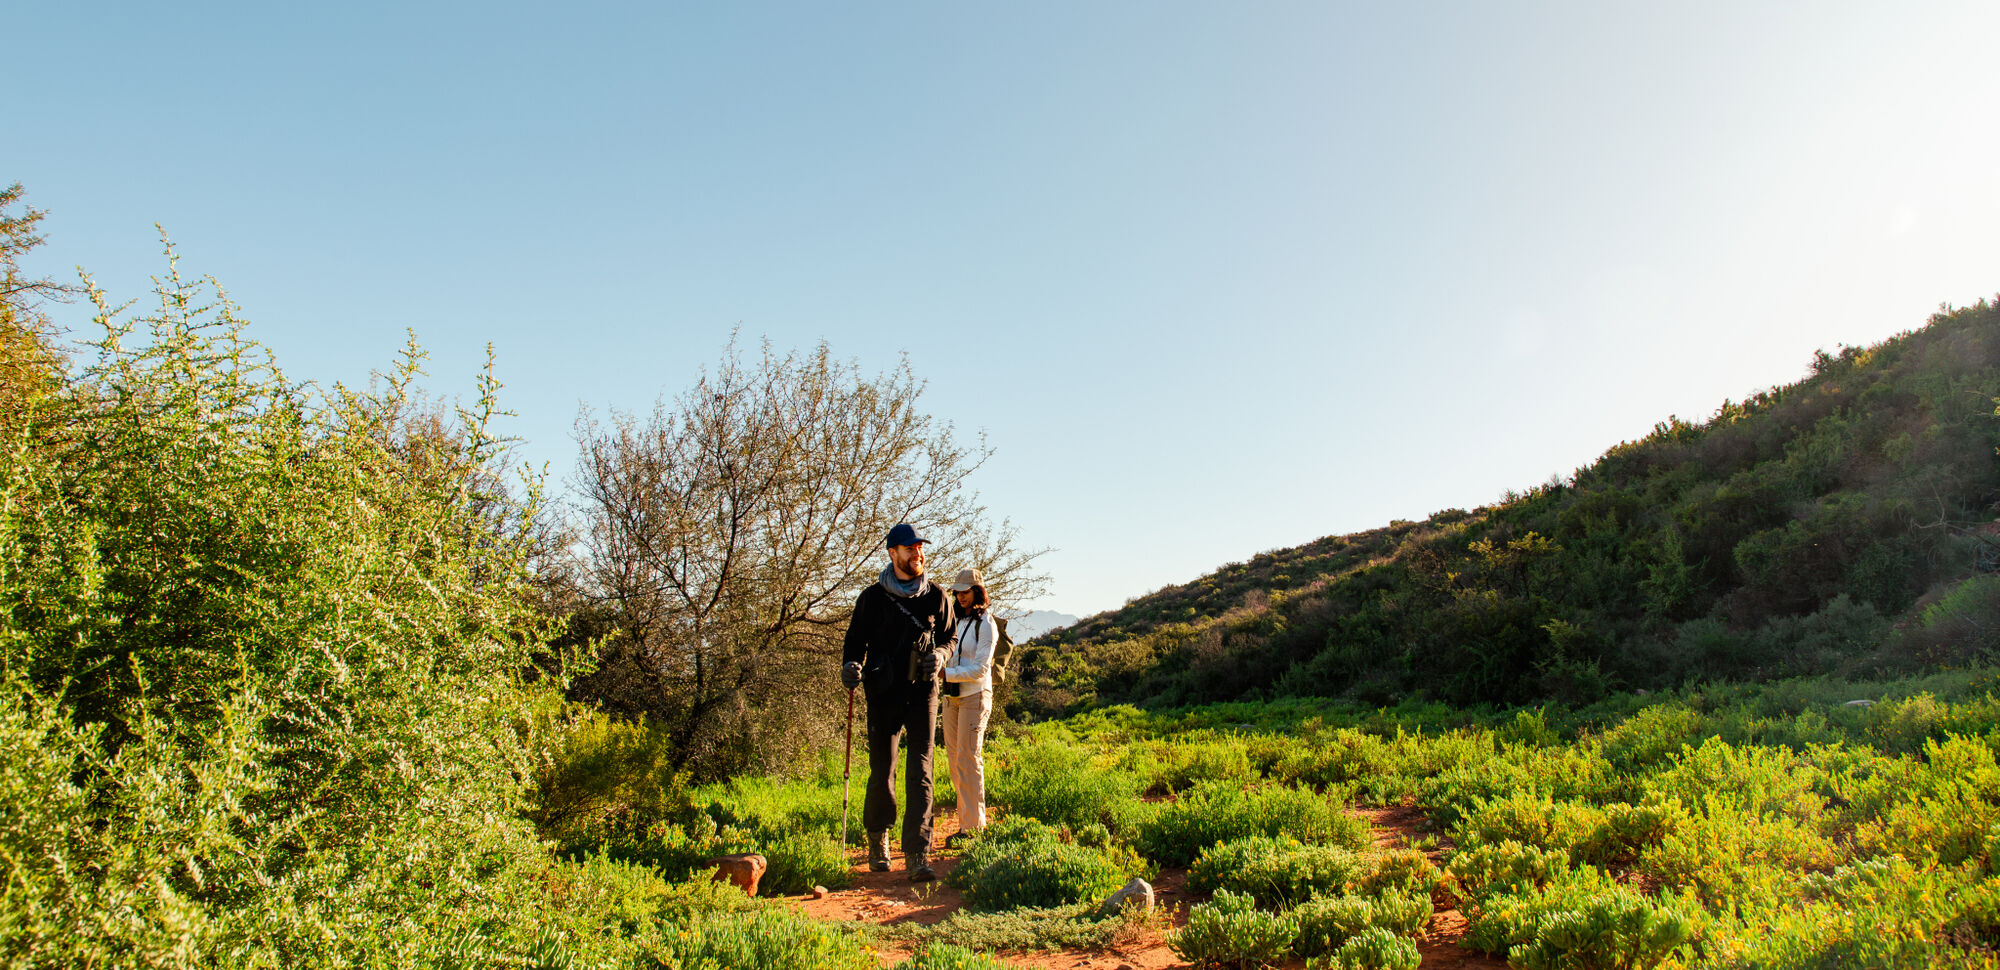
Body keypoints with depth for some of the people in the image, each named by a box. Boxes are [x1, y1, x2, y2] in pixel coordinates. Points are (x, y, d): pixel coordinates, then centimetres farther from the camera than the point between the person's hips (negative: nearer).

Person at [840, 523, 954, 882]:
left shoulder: (936, 596, 5)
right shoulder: (873, 597, 2)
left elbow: (947, 639, 15)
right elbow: (856, 640, 8)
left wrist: (939, 655, -8)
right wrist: (851, 666, -13)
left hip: (923, 692, 0)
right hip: (884, 693, 0)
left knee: (920, 774, -8)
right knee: (881, 772, 4)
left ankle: (917, 856, -8)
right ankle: (877, 839, 29)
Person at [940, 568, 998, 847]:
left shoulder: (986, 625, -9)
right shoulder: (957, 620, 14)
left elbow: (980, 670, -14)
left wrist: (946, 673, -19)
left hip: (975, 696, -7)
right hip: (952, 697, 7)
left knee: (968, 759, -9)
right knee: (954, 759, 7)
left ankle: (973, 827, -4)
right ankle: (965, 820, 14)